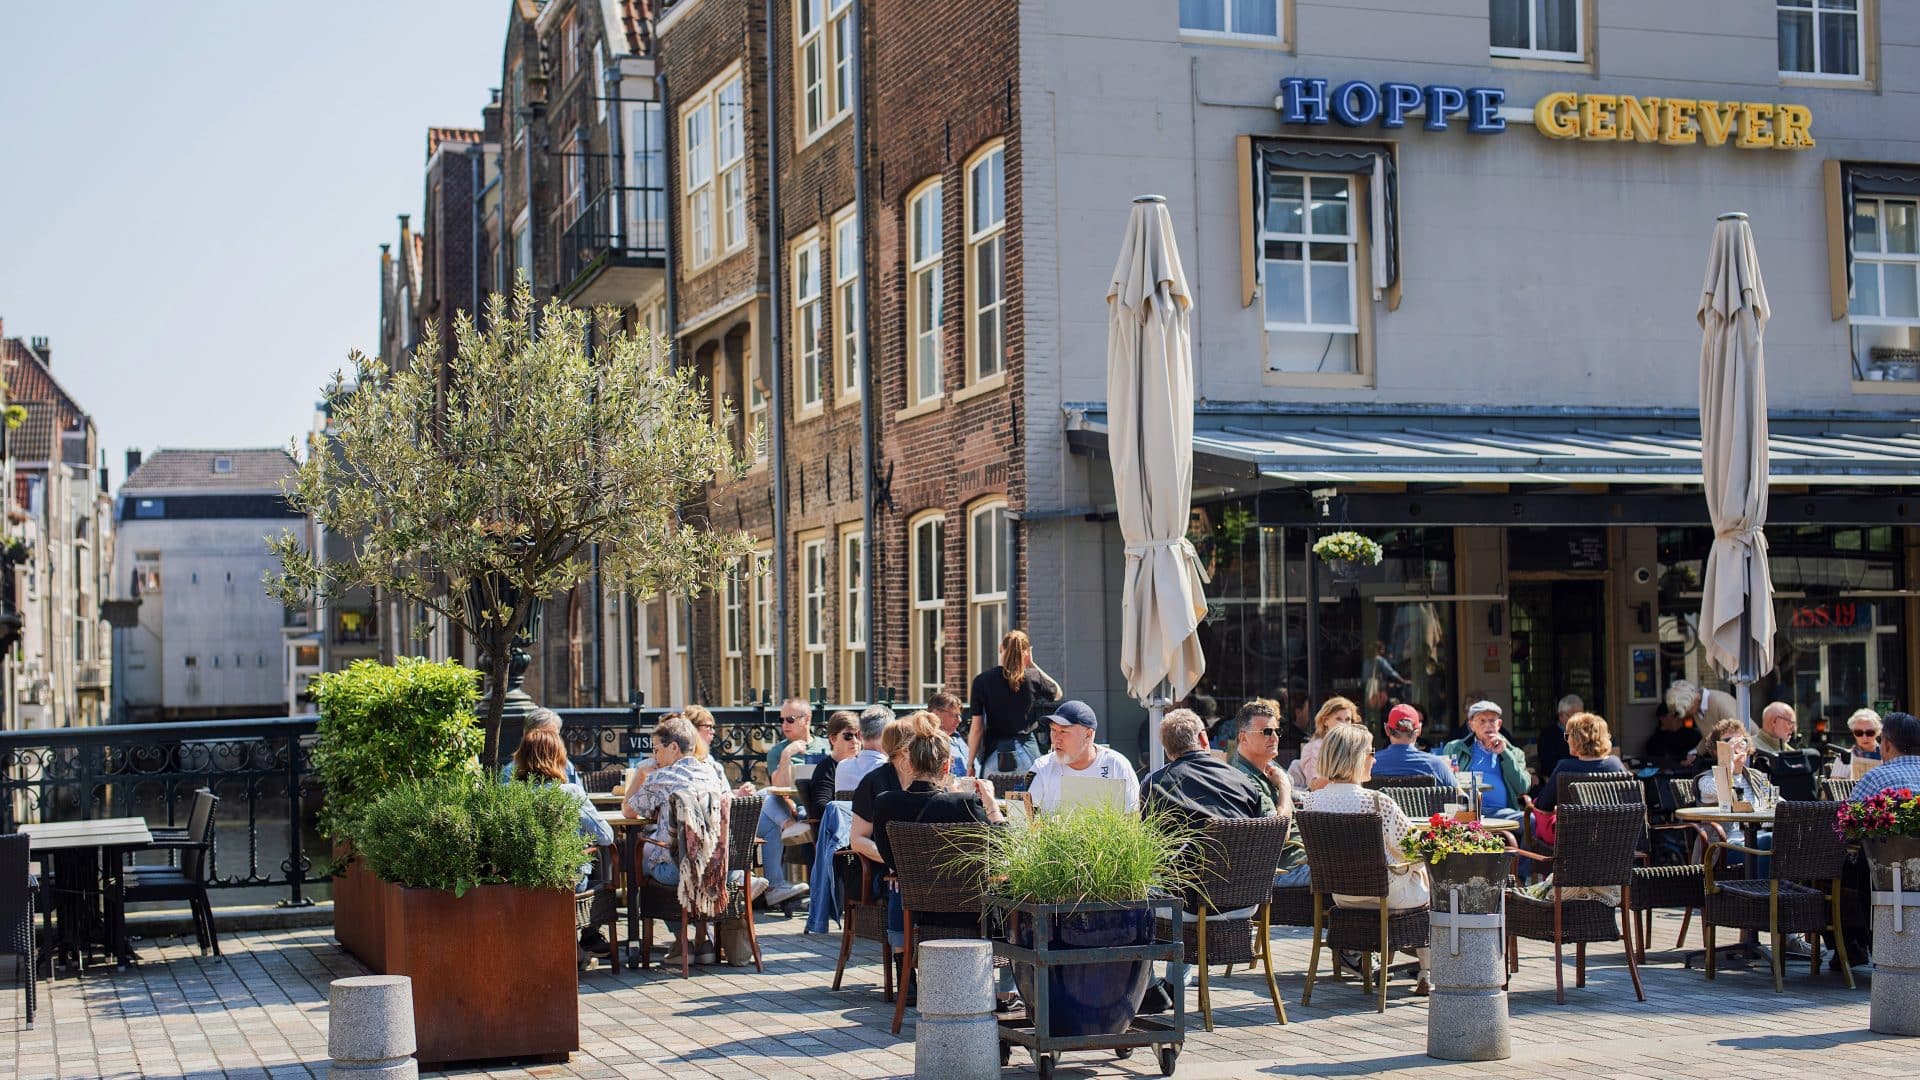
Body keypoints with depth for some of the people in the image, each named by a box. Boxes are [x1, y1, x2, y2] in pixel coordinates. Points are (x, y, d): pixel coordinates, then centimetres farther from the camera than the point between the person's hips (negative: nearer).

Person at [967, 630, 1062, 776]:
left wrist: (970, 765, 5)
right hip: (1026, 752, 1)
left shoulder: (982, 680, -3)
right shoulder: (1033, 677, -1)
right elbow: (1057, 694, 22)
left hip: (993, 752, -1)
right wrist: (1032, 665, 18)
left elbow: (977, 728, -2)